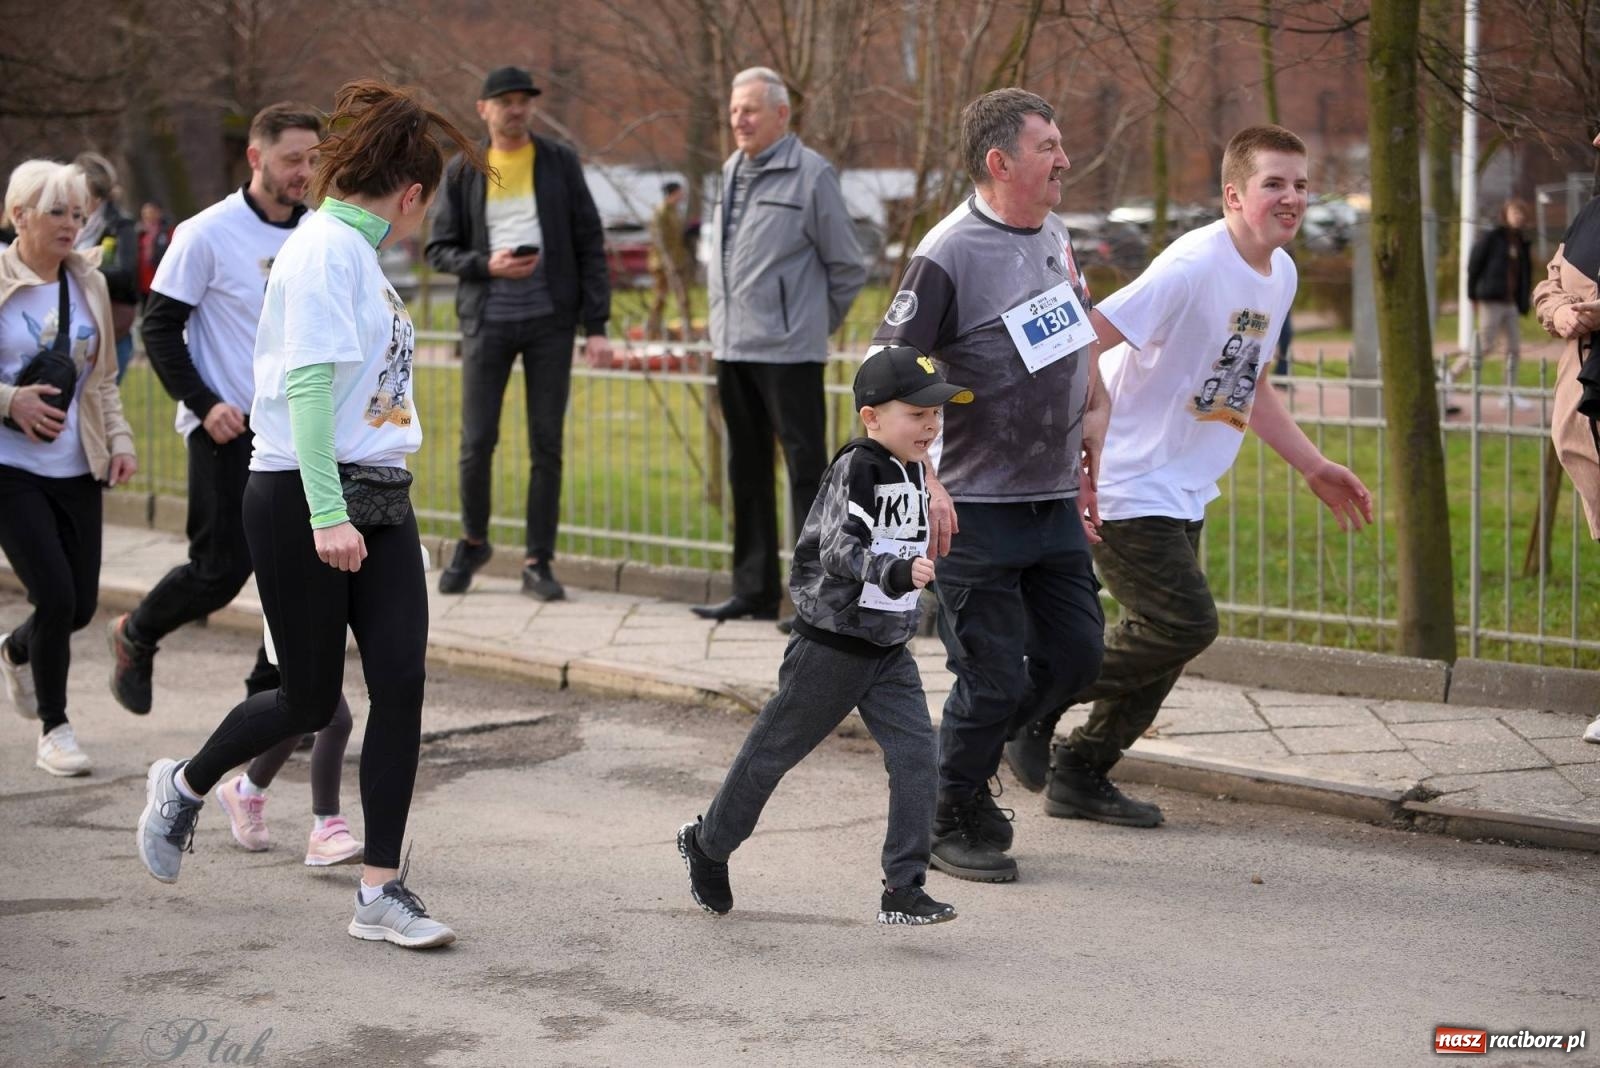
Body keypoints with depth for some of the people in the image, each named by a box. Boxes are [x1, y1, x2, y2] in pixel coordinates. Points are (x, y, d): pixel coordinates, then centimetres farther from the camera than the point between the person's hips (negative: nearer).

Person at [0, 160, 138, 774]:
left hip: (75, 469, 5)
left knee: (81, 605, 6)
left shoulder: (89, 283, 9)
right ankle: (54, 730, 6)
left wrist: (119, 441, 5)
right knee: (55, 595, -13)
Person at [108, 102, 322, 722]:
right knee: (221, 571, -5)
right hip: (229, 428, -5)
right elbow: (160, 329, -7)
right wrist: (204, 404, -14)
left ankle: (270, 700, 14)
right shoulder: (207, 235, -10)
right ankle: (135, 636, 24)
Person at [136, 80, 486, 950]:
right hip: (303, 498, -8)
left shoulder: (358, 251, 16)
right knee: (311, 701, 2)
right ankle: (185, 785, 30)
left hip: (378, 495, 8)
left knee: (402, 681, -3)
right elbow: (308, 382, -20)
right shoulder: (325, 249, -12)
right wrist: (326, 514, -26)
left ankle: (381, 891, 1)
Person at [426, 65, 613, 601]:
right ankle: (473, 542, 23)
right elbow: (439, 249, 6)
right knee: (477, 441, 0)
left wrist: (596, 325, -4)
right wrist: (487, 265, -14)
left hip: (550, 320, 0)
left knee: (546, 445, 1)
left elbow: (590, 245, 3)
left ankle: (538, 562, 9)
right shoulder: (463, 173, 5)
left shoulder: (559, 163, 4)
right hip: (487, 320, 0)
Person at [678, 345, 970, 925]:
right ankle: (707, 844, 30)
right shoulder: (857, 469, -19)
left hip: (889, 649, 7)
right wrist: (897, 573, -40)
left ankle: (903, 889, -3)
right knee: (775, 749, 8)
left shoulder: (913, 472, 6)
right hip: (831, 645, -7)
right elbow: (838, 552, -29)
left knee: (917, 758, -7)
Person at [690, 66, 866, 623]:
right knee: (747, 472, 12)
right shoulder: (731, 173, 14)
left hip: (788, 350, -8)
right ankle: (754, 591, 20)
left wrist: (815, 321, 4)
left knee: (805, 469, -6)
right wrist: (723, 319, 16)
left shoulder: (810, 174, -7)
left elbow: (848, 266, -2)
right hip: (733, 347, 8)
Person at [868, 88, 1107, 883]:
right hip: (977, 510, -7)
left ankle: (976, 749, 32)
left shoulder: (1054, 237, 8)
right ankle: (954, 824, 17)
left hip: (1056, 499, 7)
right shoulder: (951, 253, -17)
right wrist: (924, 481, -24)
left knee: (1075, 654, 10)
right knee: (993, 678, -2)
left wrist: (1093, 410, 17)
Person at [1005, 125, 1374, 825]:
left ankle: (1080, 778, 20)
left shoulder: (1281, 275, 8)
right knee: (1185, 623, -15)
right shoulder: (1193, 267, -21)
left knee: (1164, 637, 6)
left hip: (1185, 492, 9)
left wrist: (1315, 468, 18)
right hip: (1127, 486, -9)